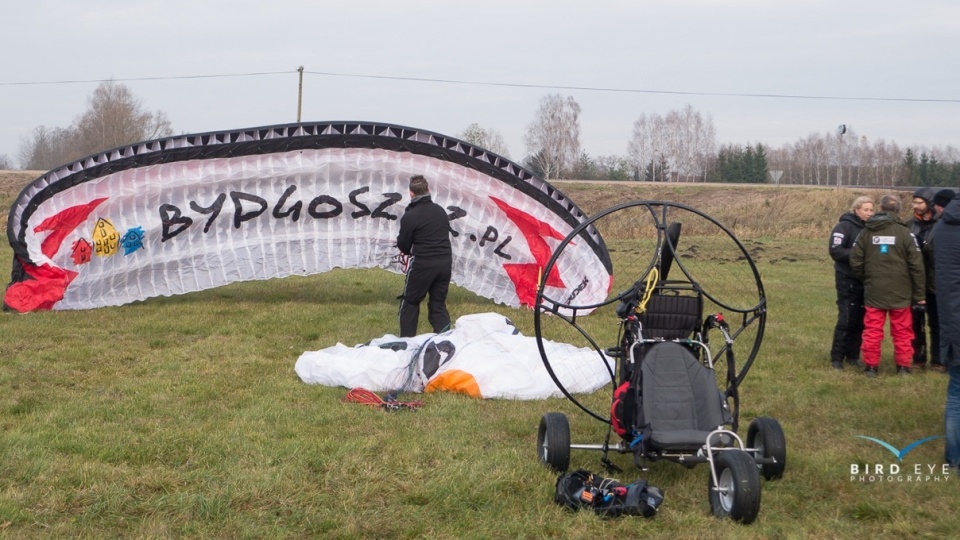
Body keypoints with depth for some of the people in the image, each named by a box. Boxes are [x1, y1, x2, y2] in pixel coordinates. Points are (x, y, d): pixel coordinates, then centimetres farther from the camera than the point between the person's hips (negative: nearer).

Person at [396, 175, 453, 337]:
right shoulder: (440, 211, 7)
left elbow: (403, 246, -7)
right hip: (445, 262, 5)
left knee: (410, 302, 11)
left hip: (423, 264, -5)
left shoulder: (410, 216, -13)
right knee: (438, 303, 14)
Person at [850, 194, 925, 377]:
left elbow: (855, 261, 0)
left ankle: (870, 366, 11)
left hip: (873, 292, 1)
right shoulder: (904, 233, -7)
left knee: (872, 330, 8)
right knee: (902, 331, 9)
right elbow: (916, 266, -6)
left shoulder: (866, 232, -1)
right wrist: (919, 294, 2)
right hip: (900, 293, -1)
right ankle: (903, 367, 13)